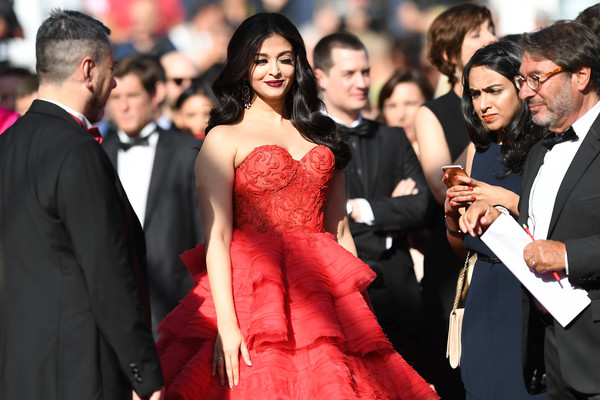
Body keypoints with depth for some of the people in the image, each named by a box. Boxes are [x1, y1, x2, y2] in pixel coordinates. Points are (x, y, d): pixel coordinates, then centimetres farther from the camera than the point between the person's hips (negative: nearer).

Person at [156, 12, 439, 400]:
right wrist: (226, 325, -17)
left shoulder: (321, 134, 17)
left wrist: (360, 307, 7)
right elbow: (216, 237, -7)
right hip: (253, 292, -4)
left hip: (323, 292, 4)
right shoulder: (224, 139, 2)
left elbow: (339, 230, 16)